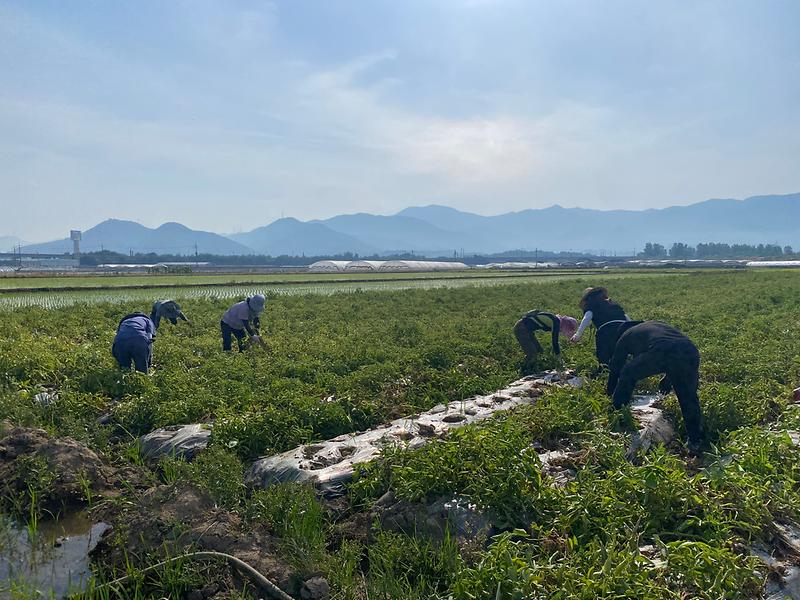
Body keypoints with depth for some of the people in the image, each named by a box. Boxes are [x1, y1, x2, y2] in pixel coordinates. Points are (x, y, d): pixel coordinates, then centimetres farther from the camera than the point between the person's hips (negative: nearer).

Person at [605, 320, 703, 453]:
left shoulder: (626, 336, 32)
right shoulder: (659, 324, 44)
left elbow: (615, 366, 40)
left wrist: (610, 391, 53)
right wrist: (668, 378, 58)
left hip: (660, 353, -4)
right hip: (690, 352, 4)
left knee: (628, 374, 22)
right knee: (688, 397, 21)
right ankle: (695, 441, 25)